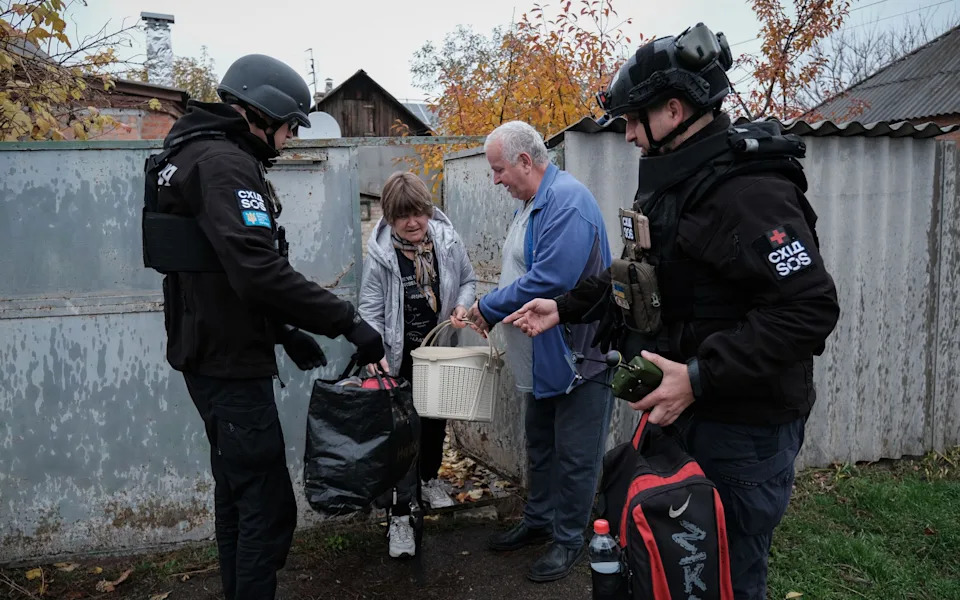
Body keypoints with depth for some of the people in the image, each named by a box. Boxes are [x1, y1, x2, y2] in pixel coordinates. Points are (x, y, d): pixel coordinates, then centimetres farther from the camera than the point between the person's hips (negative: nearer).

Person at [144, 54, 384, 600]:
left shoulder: (199, 156, 16)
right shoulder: (225, 164, -17)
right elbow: (258, 270, -30)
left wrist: (283, 331, 16)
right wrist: (346, 320, -24)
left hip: (212, 356, 11)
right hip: (231, 365, -11)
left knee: (237, 494, 21)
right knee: (267, 508, -5)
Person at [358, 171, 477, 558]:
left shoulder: (447, 240, -8)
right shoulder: (380, 252, -15)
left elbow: (468, 280, 6)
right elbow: (371, 307, -13)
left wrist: (462, 306, -14)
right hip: (401, 353, -3)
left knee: (437, 419, 19)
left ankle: (430, 479, 45)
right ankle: (400, 514, 3)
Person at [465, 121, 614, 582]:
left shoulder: (567, 201, -22)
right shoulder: (531, 202, 10)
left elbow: (549, 280, -30)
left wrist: (489, 307, -17)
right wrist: (489, 312, 1)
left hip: (578, 354, -10)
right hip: (542, 357, 10)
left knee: (574, 455, 7)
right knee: (539, 444, 22)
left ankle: (568, 540, 24)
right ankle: (538, 521, 39)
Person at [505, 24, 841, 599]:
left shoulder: (749, 189, -22)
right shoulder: (677, 180, 10)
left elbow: (811, 307, -28)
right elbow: (647, 273, 20)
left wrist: (701, 377, -28)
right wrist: (565, 307, 14)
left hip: (745, 427, -10)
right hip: (684, 407, 10)